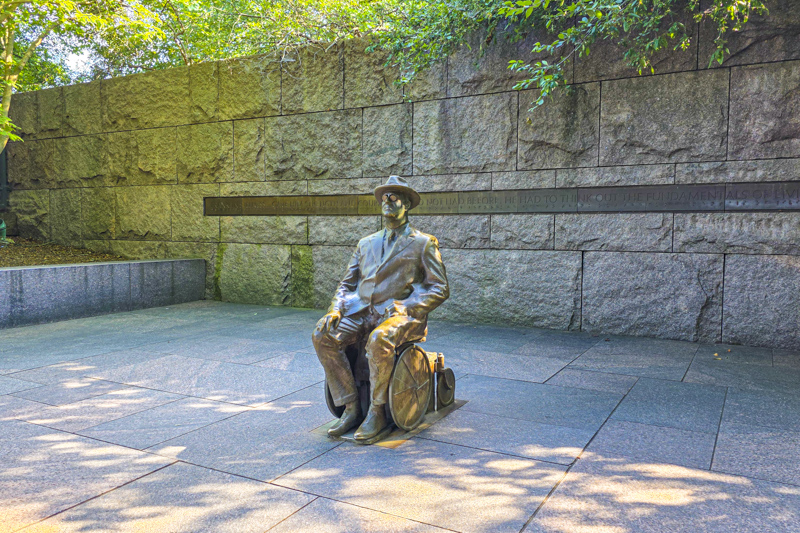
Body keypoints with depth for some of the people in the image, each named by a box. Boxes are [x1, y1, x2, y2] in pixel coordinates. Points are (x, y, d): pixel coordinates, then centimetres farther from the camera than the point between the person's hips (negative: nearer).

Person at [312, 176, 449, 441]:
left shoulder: (424, 243, 8)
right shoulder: (366, 243, 23)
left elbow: (439, 289, 1)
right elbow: (347, 284, 21)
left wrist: (402, 308, -14)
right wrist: (336, 308, -2)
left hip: (402, 315, -5)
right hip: (362, 312, 5)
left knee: (379, 340, -37)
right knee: (323, 334, -20)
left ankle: (377, 412, -17)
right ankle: (350, 408, -12)